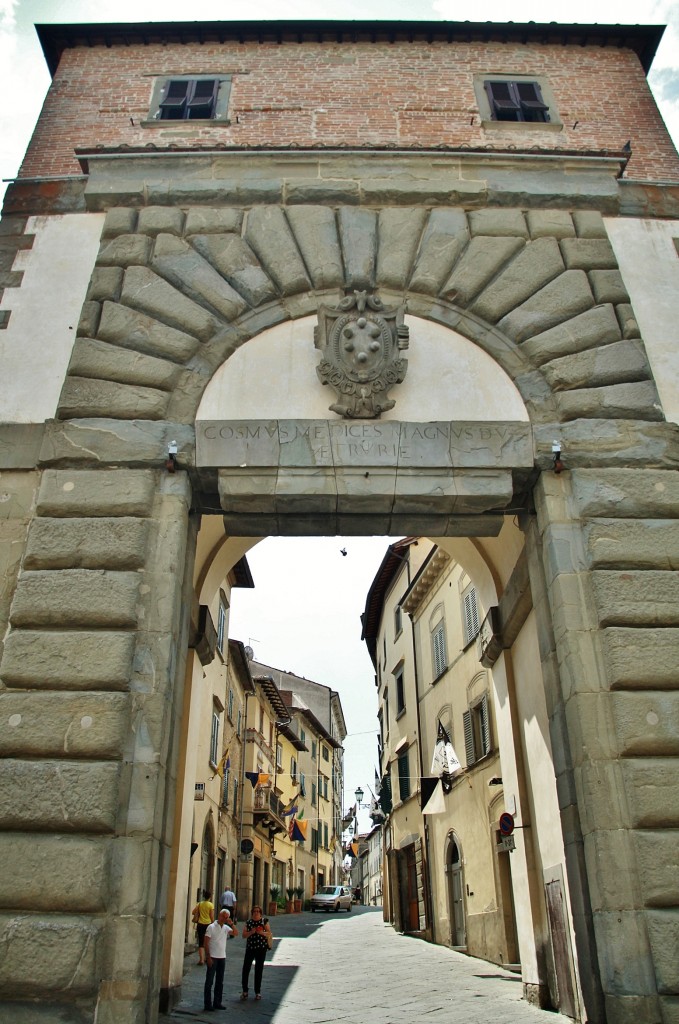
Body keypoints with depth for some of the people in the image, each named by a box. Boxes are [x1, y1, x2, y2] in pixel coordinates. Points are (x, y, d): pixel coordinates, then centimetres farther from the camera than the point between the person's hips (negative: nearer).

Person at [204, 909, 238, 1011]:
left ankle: (217, 1002, 20)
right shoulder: (211, 927, -7)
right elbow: (206, 943, -9)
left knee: (220, 981, 11)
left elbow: (236, 933, -2)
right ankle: (207, 1003, 7)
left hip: (222, 957, 6)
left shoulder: (226, 928, 8)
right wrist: (208, 957, -14)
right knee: (209, 981, 1)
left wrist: (232, 924, -13)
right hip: (212, 957, -6)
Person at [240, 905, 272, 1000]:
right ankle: (244, 990, 10)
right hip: (250, 947, 1)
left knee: (259, 970, 6)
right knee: (245, 968, -4)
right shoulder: (248, 922, 3)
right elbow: (244, 935, 1)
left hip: (261, 947, -1)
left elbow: (269, 933, -2)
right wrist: (251, 932, -16)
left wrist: (262, 932, -20)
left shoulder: (264, 921, 0)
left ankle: (258, 992, 18)